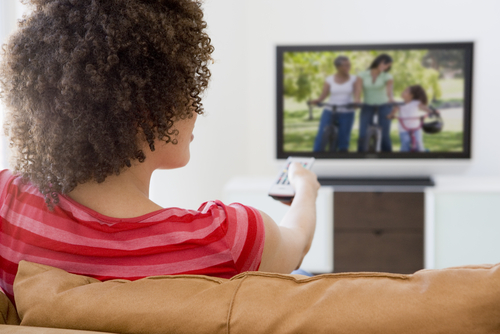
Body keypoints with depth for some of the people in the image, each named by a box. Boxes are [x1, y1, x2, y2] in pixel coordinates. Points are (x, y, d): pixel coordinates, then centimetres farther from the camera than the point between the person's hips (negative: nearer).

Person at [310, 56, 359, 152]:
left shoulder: (353, 79, 3)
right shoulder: (329, 79, 3)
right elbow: (324, 94, -6)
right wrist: (317, 101, -28)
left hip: (346, 113, 0)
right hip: (330, 111, 0)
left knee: (343, 139, 0)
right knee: (321, 137, -11)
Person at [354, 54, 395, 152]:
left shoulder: (387, 76, -4)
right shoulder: (363, 75, -1)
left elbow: (389, 89, -24)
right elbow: (358, 88, -16)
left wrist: (391, 98, -47)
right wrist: (356, 99, -38)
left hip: (384, 106, -1)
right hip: (367, 107, 1)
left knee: (384, 136, -9)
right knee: (363, 136, -11)